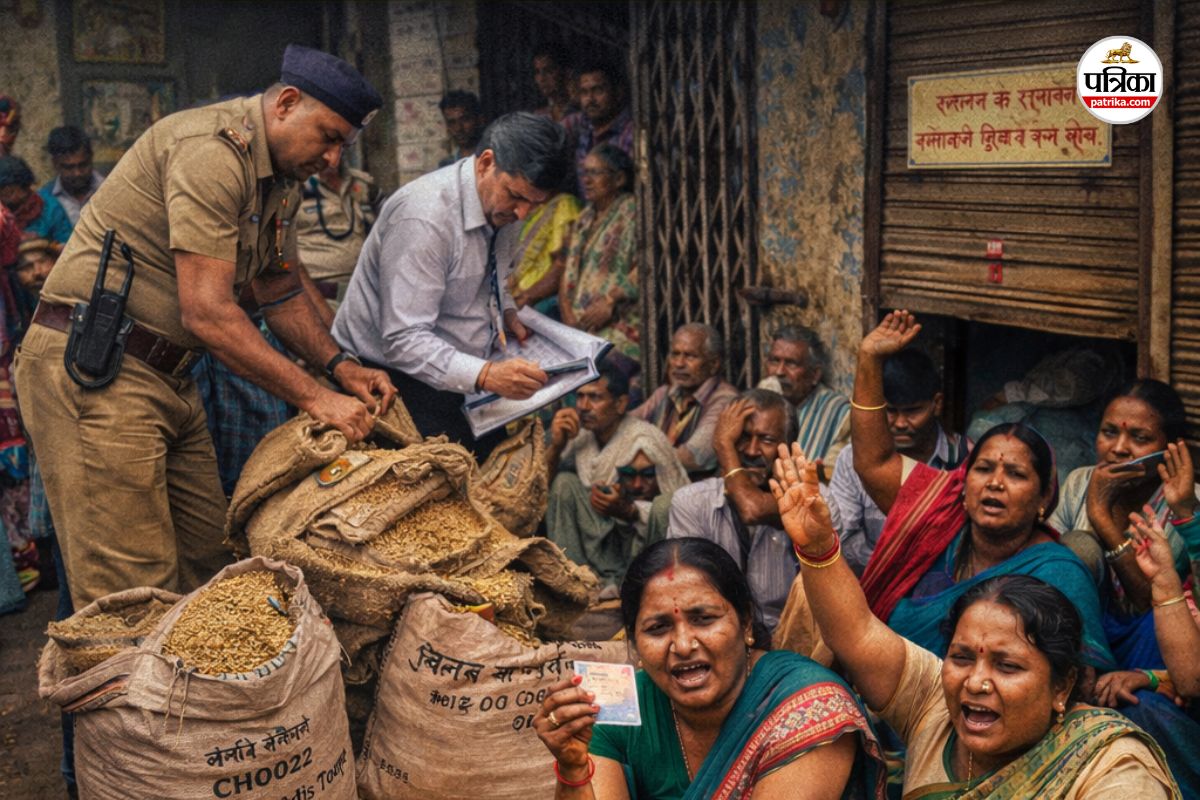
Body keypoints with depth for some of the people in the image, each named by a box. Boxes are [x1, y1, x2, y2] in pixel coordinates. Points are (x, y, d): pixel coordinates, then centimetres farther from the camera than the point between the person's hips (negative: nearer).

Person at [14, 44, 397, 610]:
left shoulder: (279, 180, 13)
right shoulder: (211, 150, -19)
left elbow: (281, 294, 22)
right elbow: (207, 314, -24)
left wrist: (340, 367, 6)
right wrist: (314, 398, -19)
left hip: (166, 373, 10)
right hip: (92, 367, -10)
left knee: (208, 564, 9)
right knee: (136, 593, -10)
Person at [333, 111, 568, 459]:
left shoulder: (503, 204, 1)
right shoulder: (424, 217, -26)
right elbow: (403, 341, -30)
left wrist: (507, 311, 2)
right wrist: (486, 375, -40)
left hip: (456, 373, 8)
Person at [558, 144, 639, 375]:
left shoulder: (632, 211, 0)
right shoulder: (585, 218, 23)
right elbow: (568, 271, 19)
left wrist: (610, 301, -17)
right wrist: (567, 314, 2)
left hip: (620, 326, -6)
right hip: (580, 327, 7)